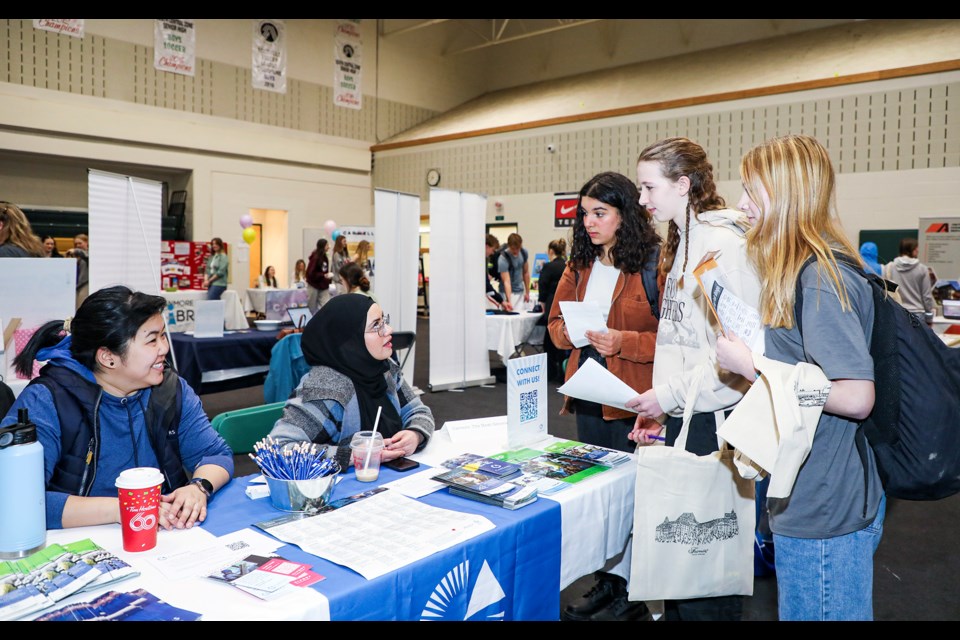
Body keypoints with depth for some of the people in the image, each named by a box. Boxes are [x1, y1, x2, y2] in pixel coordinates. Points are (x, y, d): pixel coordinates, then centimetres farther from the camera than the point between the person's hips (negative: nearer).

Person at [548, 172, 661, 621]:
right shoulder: (579, 265, 10)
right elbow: (556, 322, 15)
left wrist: (622, 342, -23)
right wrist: (571, 332, -6)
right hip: (588, 395, 7)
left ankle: (634, 595, 23)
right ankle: (608, 580, 33)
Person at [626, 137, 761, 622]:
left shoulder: (722, 242, -15)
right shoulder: (681, 242, 14)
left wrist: (670, 394, -18)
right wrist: (659, 406, 14)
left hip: (713, 421, -9)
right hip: (683, 417, 9)